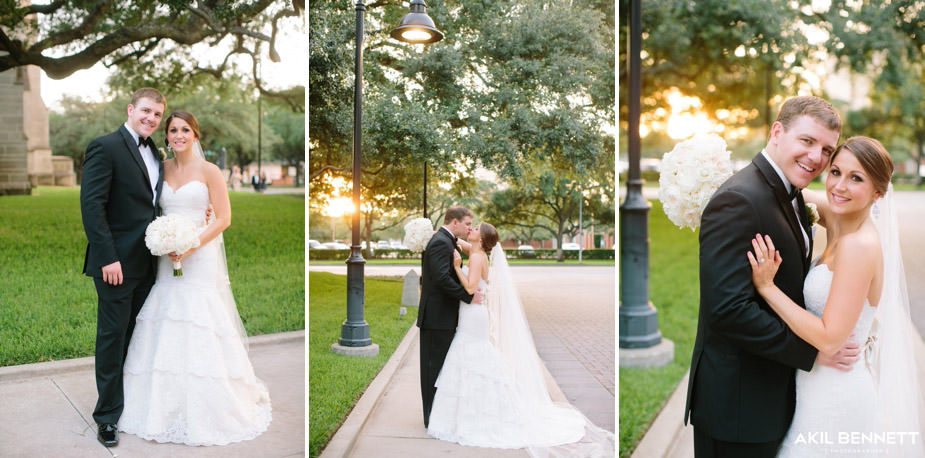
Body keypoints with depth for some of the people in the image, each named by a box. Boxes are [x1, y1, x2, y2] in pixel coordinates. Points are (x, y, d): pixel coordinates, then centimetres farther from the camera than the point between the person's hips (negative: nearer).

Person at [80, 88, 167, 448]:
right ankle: (108, 415, 14)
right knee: (113, 335, 2)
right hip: (117, 262, -7)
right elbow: (91, 205, -16)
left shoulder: (154, 153, 13)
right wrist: (108, 257, -21)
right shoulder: (105, 147, -11)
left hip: (147, 261, 7)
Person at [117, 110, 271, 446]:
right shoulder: (162, 168, 11)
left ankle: (205, 414, 6)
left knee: (200, 334, -6)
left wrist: (191, 246, -16)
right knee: (164, 334, 4)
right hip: (166, 259, 5)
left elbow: (223, 218, -6)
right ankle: (163, 409, 17)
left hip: (200, 258, -4)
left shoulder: (208, 170, -3)